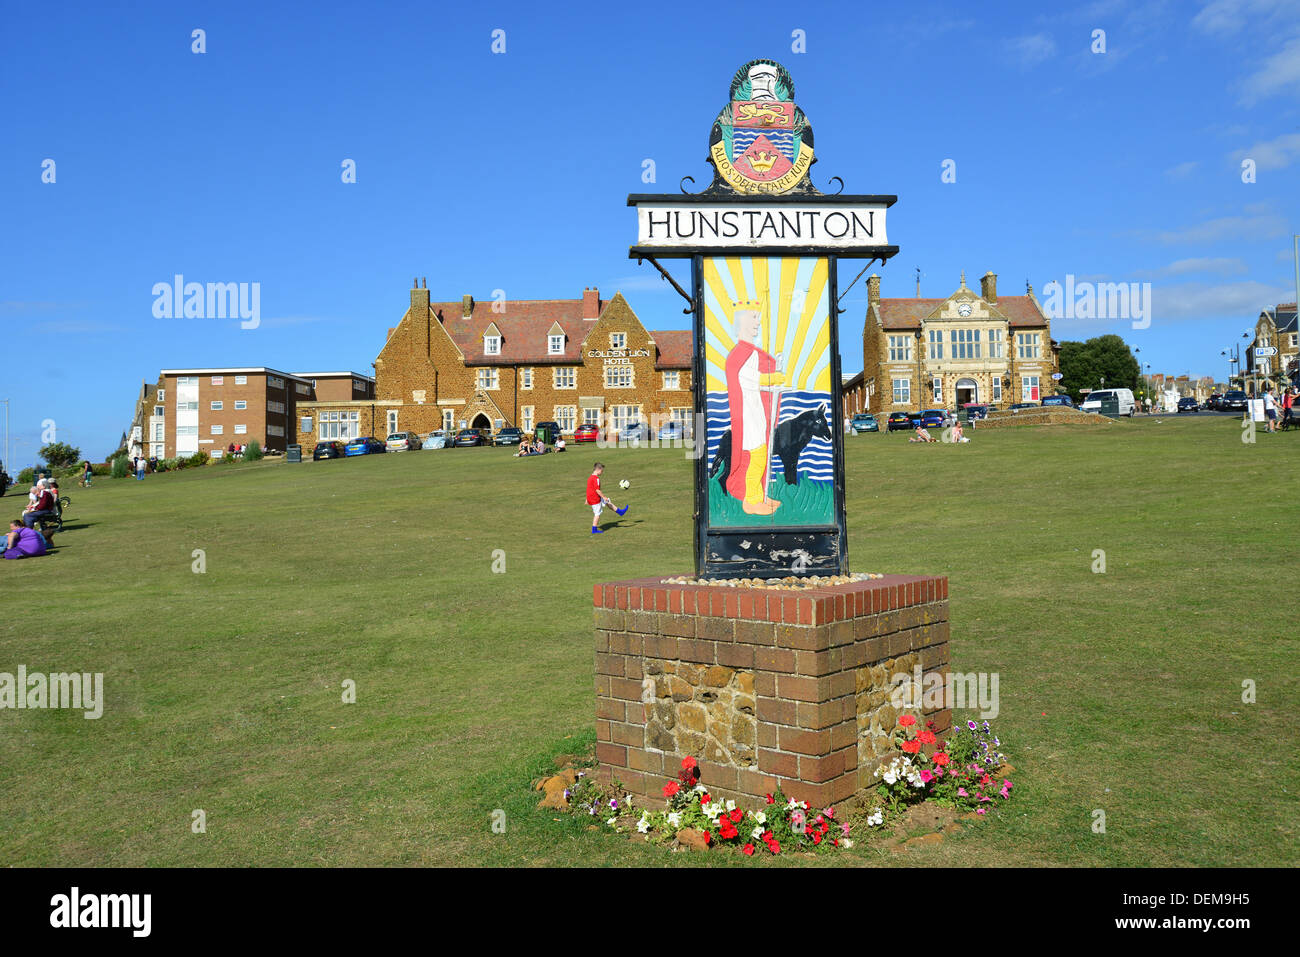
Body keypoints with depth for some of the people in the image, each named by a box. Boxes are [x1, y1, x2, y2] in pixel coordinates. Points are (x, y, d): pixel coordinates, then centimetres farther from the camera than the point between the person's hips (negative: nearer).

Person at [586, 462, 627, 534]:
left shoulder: (590, 477, 11)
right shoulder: (596, 478, -20)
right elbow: (597, 490, -25)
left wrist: (587, 499, 24)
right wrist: (604, 497, -19)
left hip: (590, 498, 10)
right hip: (595, 499, -10)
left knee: (608, 502, 20)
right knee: (597, 514, -1)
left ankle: (620, 511, 29)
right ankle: (594, 530, 4)